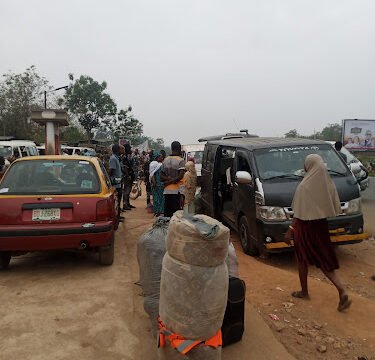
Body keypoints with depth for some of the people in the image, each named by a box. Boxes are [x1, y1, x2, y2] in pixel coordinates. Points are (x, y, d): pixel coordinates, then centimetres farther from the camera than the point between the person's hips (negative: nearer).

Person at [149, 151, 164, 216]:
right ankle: (157, 211, 4)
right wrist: (154, 183, -19)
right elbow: (152, 174, -11)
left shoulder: (163, 164, 14)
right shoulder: (153, 164, -5)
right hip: (156, 184, -7)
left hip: (163, 183, 7)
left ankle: (161, 211, 16)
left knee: (162, 197, 8)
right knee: (157, 197, -2)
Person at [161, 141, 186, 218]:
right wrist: (172, 181, -7)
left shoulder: (166, 160, 10)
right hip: (176, 190, -5)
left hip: (166, 190, 6)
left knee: (167, 213, 11)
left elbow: (161, 176, 8)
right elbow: (180, 176, -19)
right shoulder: (181, 161, -8)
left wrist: (168, 179, -3)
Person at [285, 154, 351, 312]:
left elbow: (299, 213, -19)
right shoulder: (329, 184, -2)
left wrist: (290, 230, -12)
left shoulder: (304, 186, -20)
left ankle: (304, 292, 27)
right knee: (324, 261, 15)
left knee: (302, 260, 14)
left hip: (306, 228, -5)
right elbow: (335, 208, 4)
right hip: (321, 227, 6)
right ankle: (342, 292, 2)